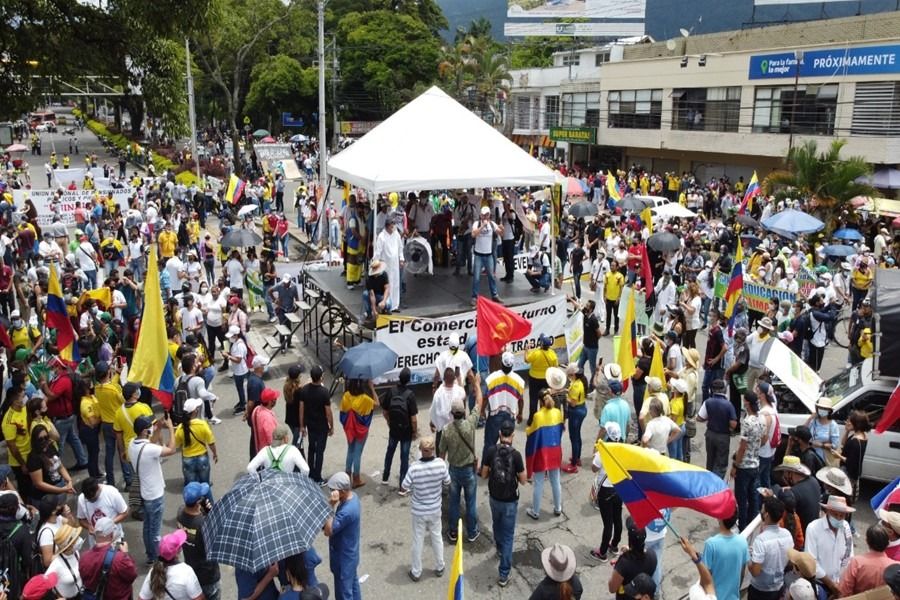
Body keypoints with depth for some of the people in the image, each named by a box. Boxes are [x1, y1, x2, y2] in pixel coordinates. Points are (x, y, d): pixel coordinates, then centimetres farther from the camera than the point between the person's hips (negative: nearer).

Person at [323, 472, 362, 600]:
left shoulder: (347, 511, -37)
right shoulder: (353, 497, -6)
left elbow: (328, 531, -31)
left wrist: (331, 505, -36)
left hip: (343, 557, -9)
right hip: (350, 553, 9)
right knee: (352, 583, 27)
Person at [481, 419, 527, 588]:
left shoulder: (490, 451, -12)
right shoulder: (515, 455, -21)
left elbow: (484, 475, -3)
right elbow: (523, 481, -13)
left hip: (494, 497, 4)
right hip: (510, 500, -3)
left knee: (497, 524, 31)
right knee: (508, 535, 5)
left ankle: (500, 549, 56)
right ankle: (504, 575, 4)